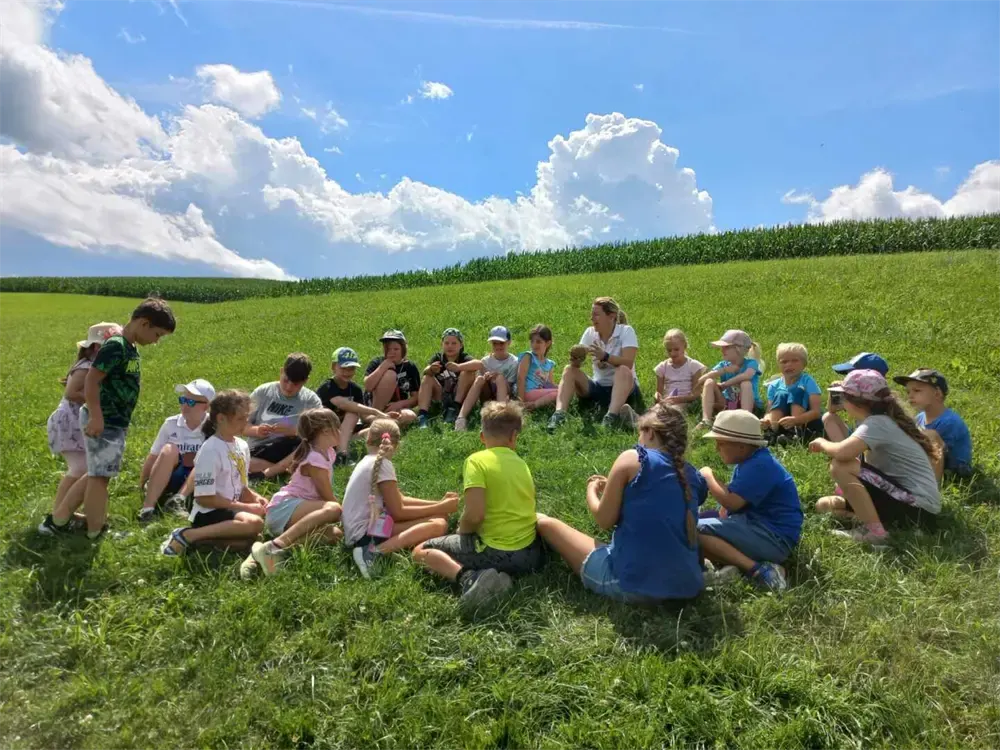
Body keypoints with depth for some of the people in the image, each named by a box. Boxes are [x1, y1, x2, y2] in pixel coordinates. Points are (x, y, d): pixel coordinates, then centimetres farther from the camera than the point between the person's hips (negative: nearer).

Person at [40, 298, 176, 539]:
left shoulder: (130, 348, 10)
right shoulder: (116, 346, -18)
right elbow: (91, 380, -22)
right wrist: (96, 417, -25)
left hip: (115, 423, 9)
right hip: (104, 423, -9)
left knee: (96, 475, 18)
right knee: (99, 476, 3)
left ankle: (57, 519, 27)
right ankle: (95, 531, 16)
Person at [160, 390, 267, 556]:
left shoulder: (242, 446, 8)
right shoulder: (210, 450, -15)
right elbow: (204, 498, -17)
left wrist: (255, 497, -4)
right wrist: (245, 507, -16)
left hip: (232, 510, 8)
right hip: (208, 514, -8)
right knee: (254, 523, -34)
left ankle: (201, 537, -2)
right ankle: (187, 535, -17)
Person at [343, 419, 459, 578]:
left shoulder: (369, 461, 14)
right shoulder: (383, 464, -13)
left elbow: (399, 500, 15)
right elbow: (398, 512, -13)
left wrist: (438, 503, 12)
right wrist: (440, 508, -5)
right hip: (366, 533, -9)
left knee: (437, 518, 9)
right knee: (438, 524, -22)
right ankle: (375, 551, -25)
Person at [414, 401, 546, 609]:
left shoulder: (477, 460, -11)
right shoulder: (522, 464, 9)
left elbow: (474, 515, -21)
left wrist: (461, 532, 2)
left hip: (496, 552, -5)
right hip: (531, 552, 6)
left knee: (421, 551, 9)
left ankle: (468, 578, -15)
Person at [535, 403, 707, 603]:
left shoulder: (633, 459, -8)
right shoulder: (693, 477, 9)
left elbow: (604, 520, -4)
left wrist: (591, 490, 16)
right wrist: (613, 487, 24)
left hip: (632, 583, -7)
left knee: (544, 522, 8)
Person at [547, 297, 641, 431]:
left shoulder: (626, 331, -9)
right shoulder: (590, 332, 3)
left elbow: (628, 363, -22)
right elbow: (578, 358, -5)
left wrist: (605, 356, -37)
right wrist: (575, 360, -29)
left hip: (625, 389, -4)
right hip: (598, 388, 4)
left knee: (623, 371, -34)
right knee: (570, 370, -16)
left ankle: (612, 417, -49)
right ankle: (559, 414, -35)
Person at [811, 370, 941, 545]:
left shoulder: (877, 423, -18)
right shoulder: (884, 420, 11)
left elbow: (843, 452, -34)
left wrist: (822, 443, -14)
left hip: (917, 506, -9)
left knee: (840, 466, -23)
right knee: (824, 505, 10)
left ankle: (874, 530, -16)